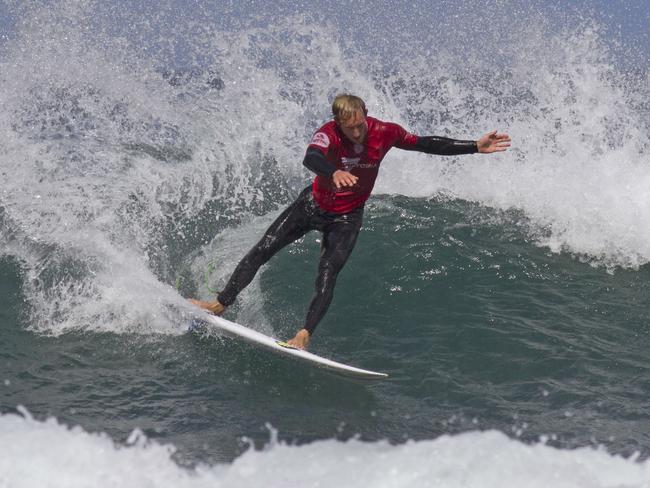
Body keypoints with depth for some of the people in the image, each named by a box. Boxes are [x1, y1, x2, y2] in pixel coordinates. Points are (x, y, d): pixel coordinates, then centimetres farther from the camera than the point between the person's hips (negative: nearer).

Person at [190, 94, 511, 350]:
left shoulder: (384, 132, -19)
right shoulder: (328, 134, -28)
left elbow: (426, 145, -6)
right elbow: (310, 158, -49)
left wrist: (475, 147, -7)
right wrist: (334, 172, -72)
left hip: (346, 218, 0)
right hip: (313, 204, 0)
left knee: (327, 274, -19)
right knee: (262, 251, 0)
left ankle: (304, 335, -22)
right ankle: (221, 304, 12)